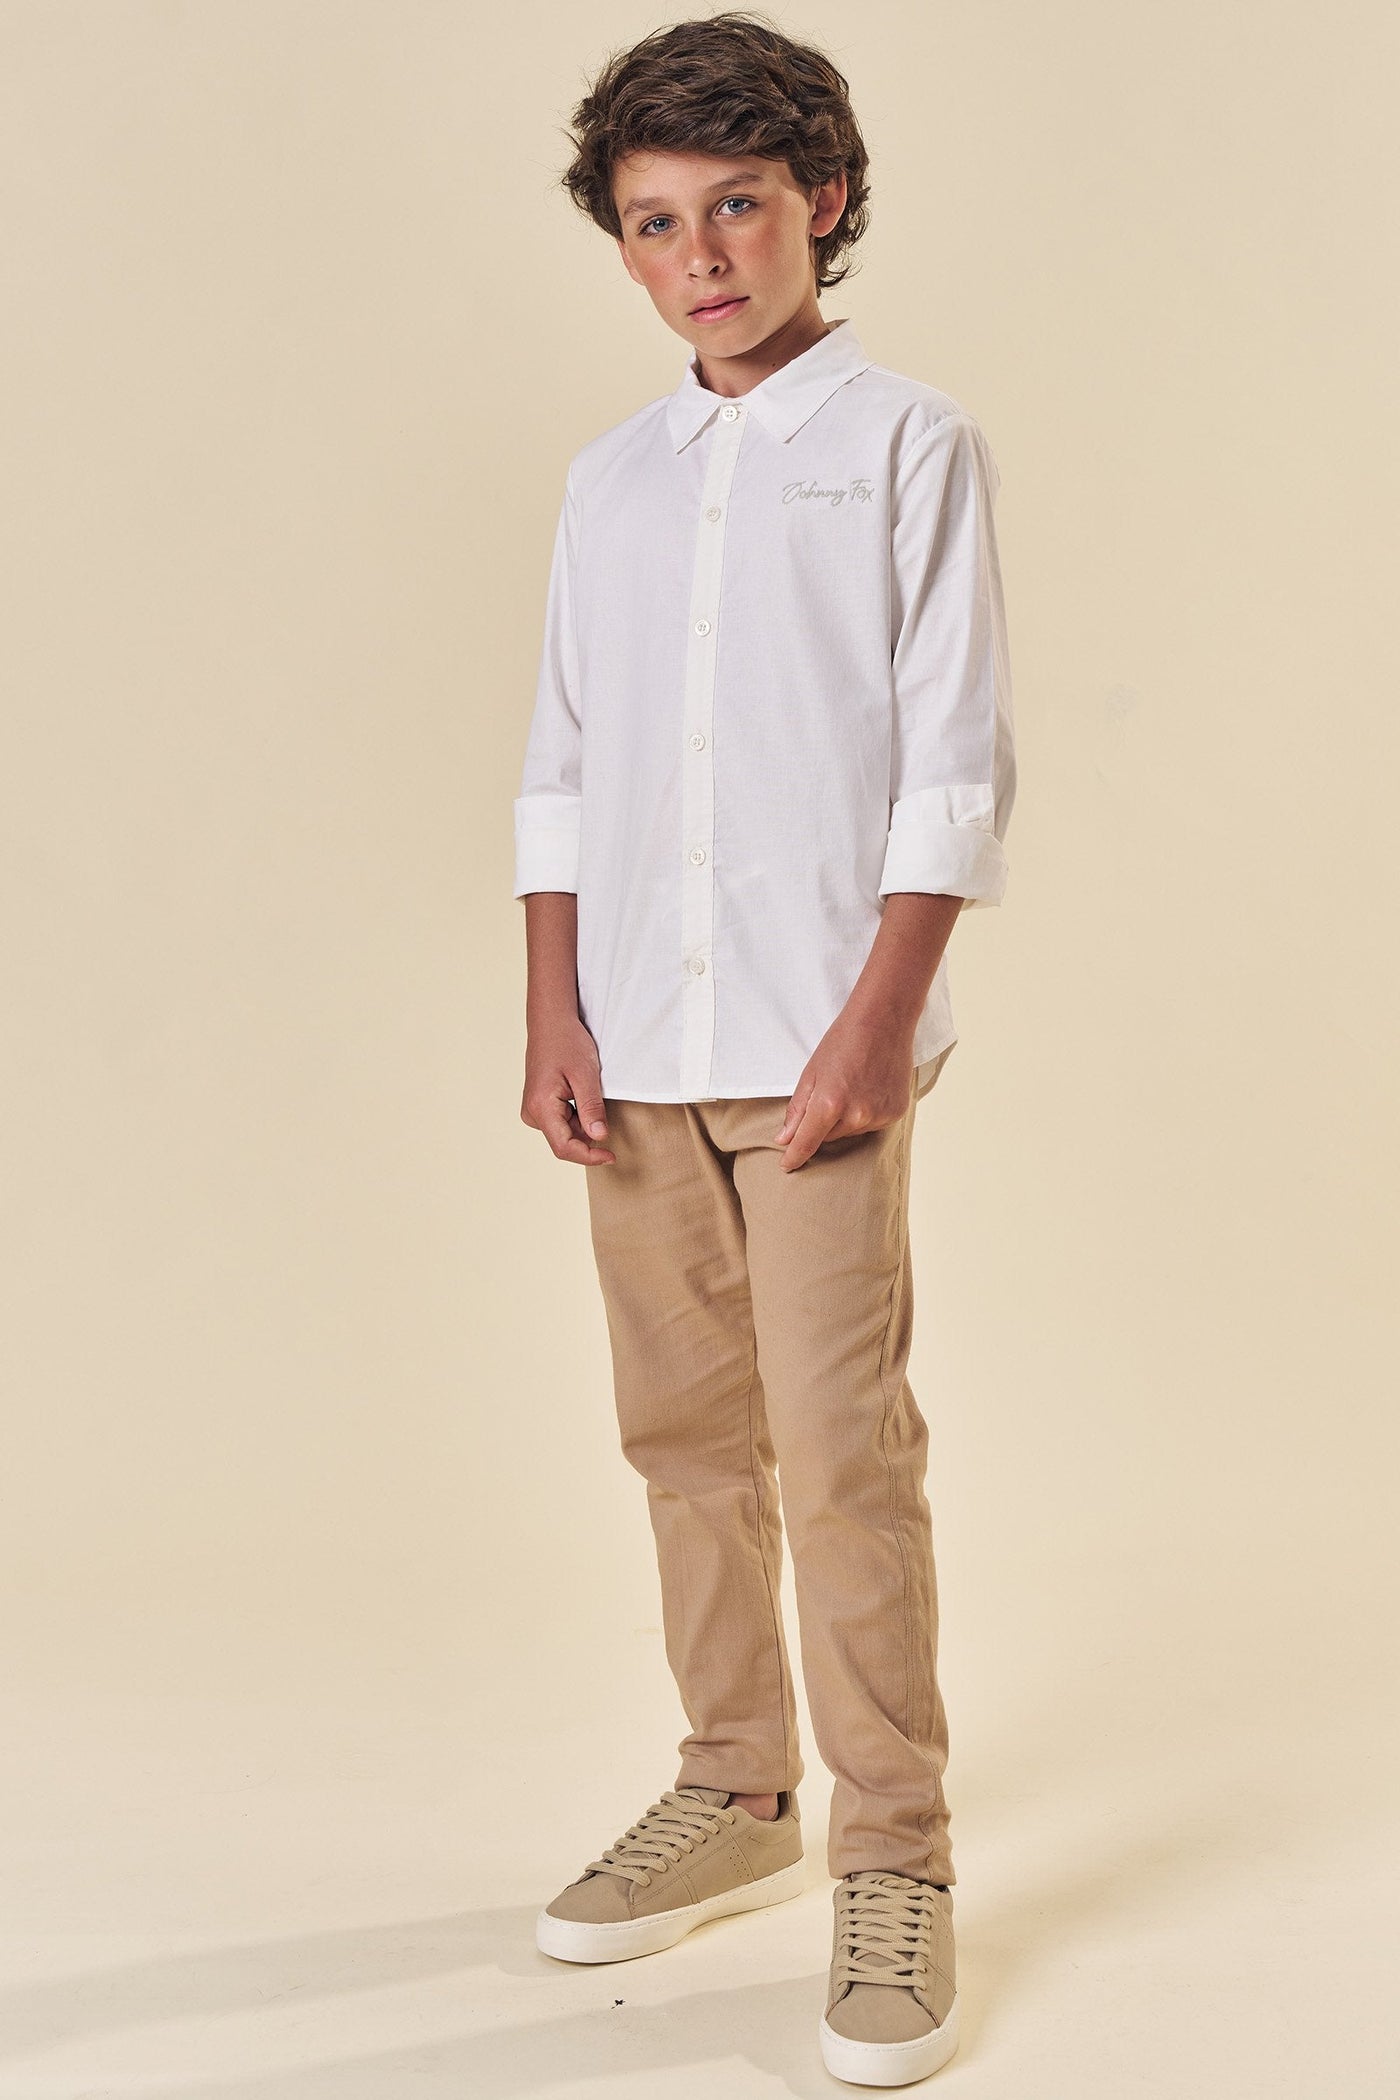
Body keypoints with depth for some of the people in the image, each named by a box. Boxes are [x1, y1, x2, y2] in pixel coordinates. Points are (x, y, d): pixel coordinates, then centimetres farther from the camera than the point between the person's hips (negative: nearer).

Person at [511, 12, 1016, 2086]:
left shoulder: (911, 443, 1)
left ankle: (895, 1864, 5)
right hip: (636, 1052, 5)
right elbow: (562, 767, 14)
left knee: (841, 1450, -7)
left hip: (815, 1040, -5)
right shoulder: (611, 477, 14)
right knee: (684, 1436, 10)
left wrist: (879, 1020, -12)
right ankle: (736, 1795, 25)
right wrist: (551, 1017, 5)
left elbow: (954, 760, -5)